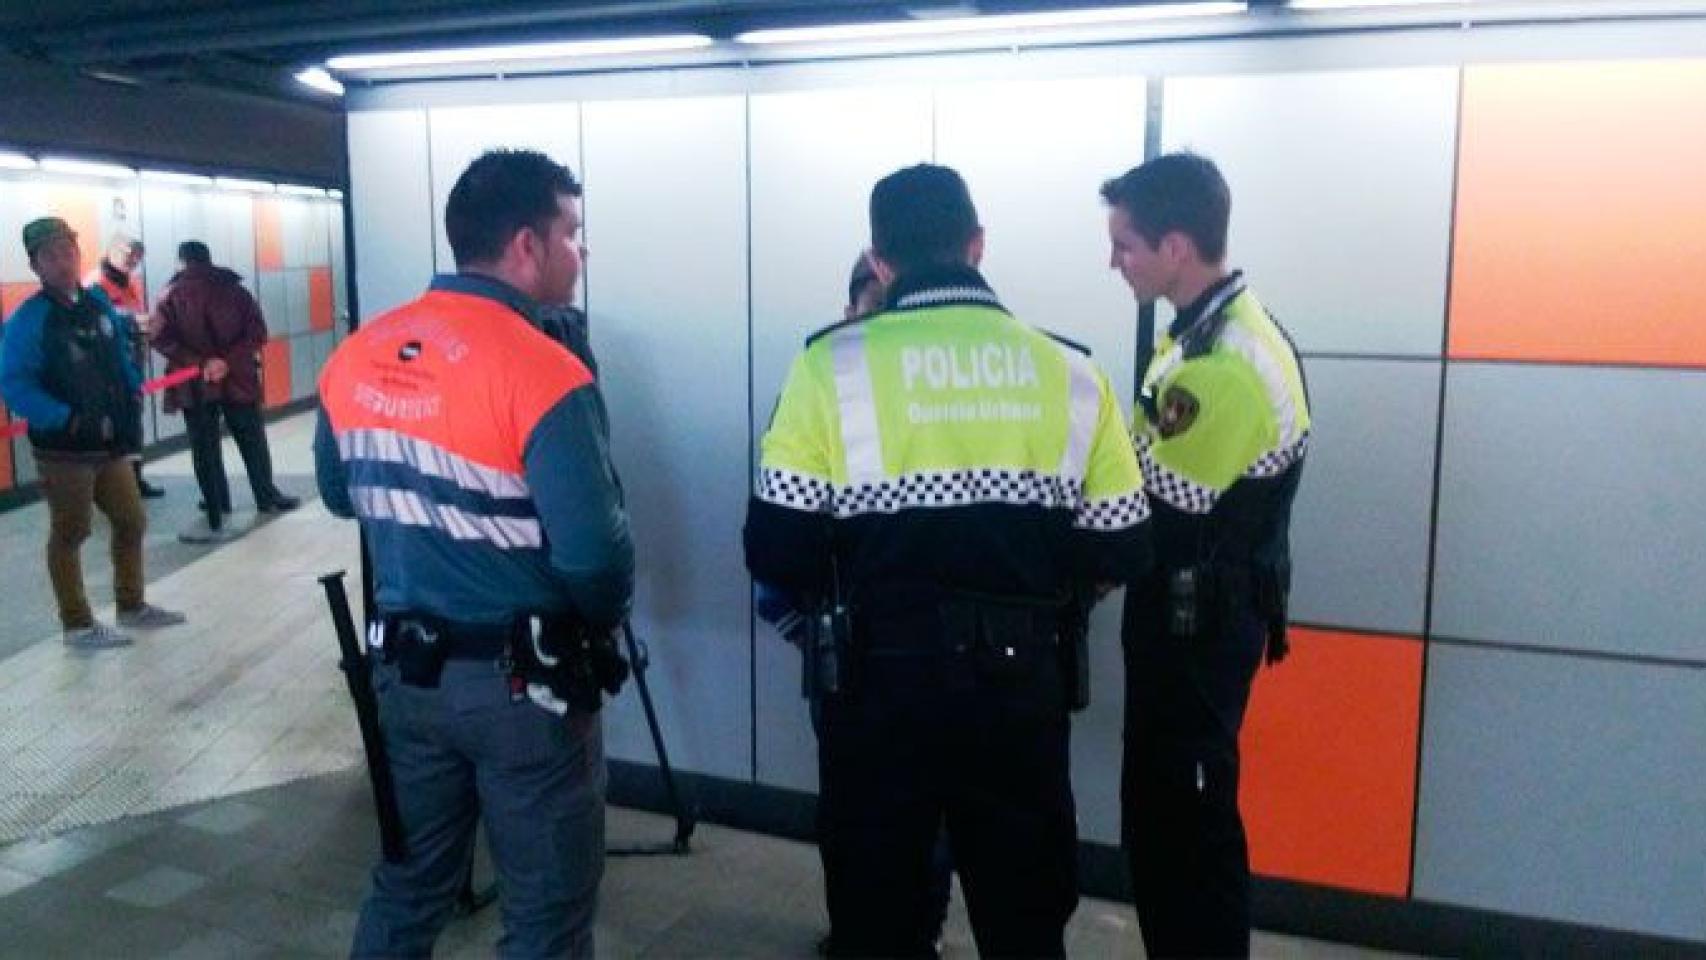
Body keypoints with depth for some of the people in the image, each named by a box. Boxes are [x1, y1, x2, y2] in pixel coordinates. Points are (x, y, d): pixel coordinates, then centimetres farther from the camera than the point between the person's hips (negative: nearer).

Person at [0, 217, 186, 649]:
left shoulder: (98, 304, 7)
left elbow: (119, 357, 19)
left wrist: (133, 394, 4)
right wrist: (67, 419, -27)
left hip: (109, 444, 7)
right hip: (64, 450, -7)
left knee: (132, 521, 16)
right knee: (69, 534, 5)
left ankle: (132, 606, 33)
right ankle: (78, 624, 17)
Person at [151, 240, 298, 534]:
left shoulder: (170, 296, 0)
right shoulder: (235, 289, 2)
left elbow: (162, 340, -10)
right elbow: (256, 333, -6)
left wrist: (198, 363, -14)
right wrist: (229, 361, -12)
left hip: (195, 385, -1)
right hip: (238, 379, 1)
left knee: (205, 448, 7)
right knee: (252, 441, 15)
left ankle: (216, 512, 11)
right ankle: (266, 497, 27)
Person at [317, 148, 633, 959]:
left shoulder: (356, 357, 1)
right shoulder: (541, 372, -21)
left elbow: (341, 496, 15)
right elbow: (594, 552, -24)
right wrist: (602, 621, -5)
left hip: (403, 667, 7)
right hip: (521, 680, -7)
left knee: (409, 881, 23)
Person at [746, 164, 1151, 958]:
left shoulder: (834, 363, -9)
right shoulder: (1070, 370, -1)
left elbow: (776, 552, -10)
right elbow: (1116, 552, 1)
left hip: (882, 679, -2)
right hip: (1023, 681, 2)